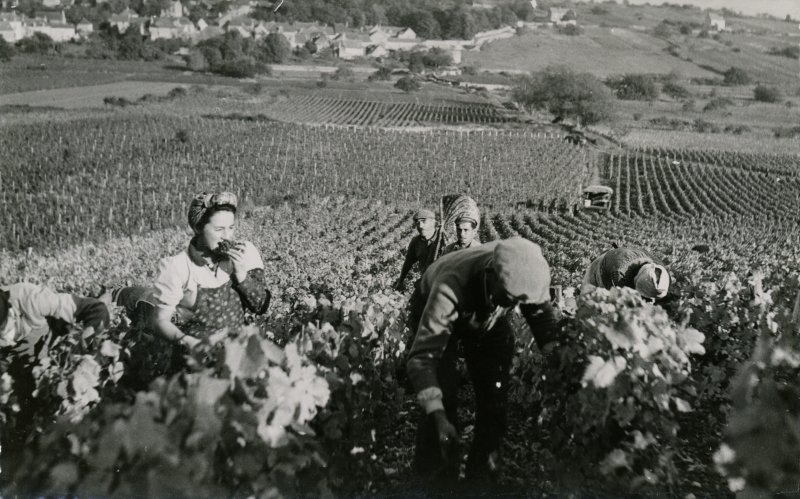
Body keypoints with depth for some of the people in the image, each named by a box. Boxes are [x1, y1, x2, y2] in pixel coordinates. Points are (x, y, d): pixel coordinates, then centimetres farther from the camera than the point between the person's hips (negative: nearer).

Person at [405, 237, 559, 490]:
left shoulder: (525, 275, -34)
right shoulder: (451, 288, -46)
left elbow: (543, 316, -12)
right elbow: (421, 357, -46)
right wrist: (439, 417, -57)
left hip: (490, 318, 4)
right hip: (435, 313, -4)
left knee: (495, 396, -2)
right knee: (442, 396, -15)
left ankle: (483, 477, 14)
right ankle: (434, 482, 0)